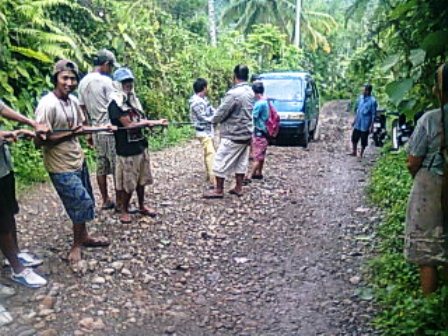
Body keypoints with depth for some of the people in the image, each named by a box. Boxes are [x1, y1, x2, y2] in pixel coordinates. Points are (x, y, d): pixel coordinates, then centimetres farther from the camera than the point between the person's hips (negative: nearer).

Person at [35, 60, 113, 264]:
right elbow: (40, 140, -22)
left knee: (83, 202, 17)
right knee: (82, 203, -4)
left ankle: (83, 237, 37)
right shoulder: (47, 105, -21)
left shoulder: (73, 100, 2)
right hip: (61, 167, -8)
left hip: (78, 161, 8)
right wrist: (69, 134, -27)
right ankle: (77, 245, 16)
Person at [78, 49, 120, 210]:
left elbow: (82, 109, 12)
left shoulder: (83, 82, 9)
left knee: (101, 167, 12)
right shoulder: (106, 81, -13)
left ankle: (106, 200, 19)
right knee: (117, 167, 0)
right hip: (110, 130, -7)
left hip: (95, 131, 7)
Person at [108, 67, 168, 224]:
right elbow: (129, 125, -21)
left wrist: (152, 124, -9)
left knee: (141, 179, 17)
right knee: (127, 183, 4)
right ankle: (124, 210, 20)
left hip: (140, 145, 8)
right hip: (126, 149, -7)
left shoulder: (133, 98, 9)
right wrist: (152, 122, -17)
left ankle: (142, 206, 31)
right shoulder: (115, 103, -16)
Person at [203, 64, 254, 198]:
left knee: (221, 162, 2)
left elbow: (221, 113, -17)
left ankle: (219, 190, 8)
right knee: (241, 162, 15)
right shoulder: (250, 92, 5)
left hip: (233, 135, -8)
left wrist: (213, 120, 5)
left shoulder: (233, 93, -22)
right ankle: (238, 188, 22)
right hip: (246, 134, 8)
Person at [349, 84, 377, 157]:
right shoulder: (361, 97, 3)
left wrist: (371, 126, -14)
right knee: (354, 137, 12)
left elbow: (373, 114, -13)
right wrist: (355, 120, 16)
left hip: (365, 124, -6)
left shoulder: (372, 101, -15)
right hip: (357, 123, 6)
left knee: (364, 140, 5)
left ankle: (361, 154, 19)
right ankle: (354, 152, 29)